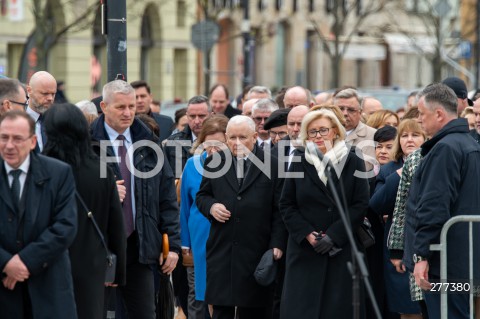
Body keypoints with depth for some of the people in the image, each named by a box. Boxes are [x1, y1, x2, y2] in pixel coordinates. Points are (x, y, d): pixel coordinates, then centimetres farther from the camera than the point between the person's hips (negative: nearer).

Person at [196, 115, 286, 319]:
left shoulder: (272, 165, 0)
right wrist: (211, 206, -6)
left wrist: (277, 244, -8)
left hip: (256, 251, -2)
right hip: (221, 248, 2)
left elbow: (279, 210, 0)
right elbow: (201, 196, 17)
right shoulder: (214, 163, 8)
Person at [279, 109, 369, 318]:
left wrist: (333, 236, -11)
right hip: (304, 248, 1)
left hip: (341, 250, -1)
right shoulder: (299, 162, 5)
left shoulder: (353, 163, 1)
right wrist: (306, 234, -8)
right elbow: (286, 205, 6)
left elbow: (360, 205, -3)